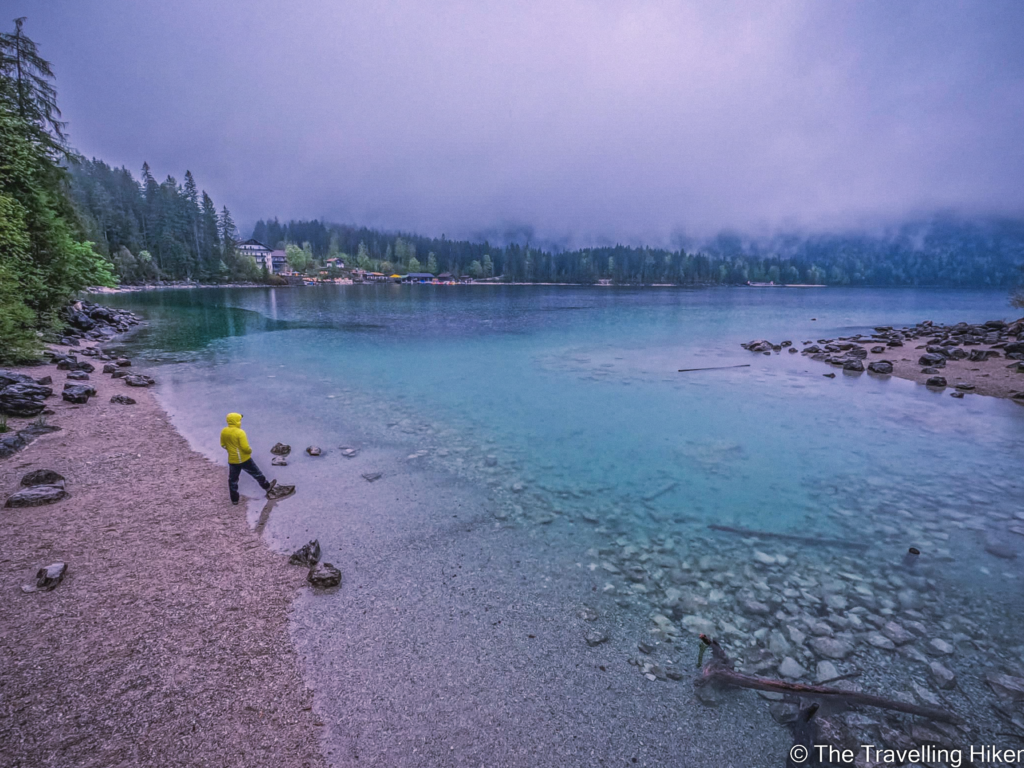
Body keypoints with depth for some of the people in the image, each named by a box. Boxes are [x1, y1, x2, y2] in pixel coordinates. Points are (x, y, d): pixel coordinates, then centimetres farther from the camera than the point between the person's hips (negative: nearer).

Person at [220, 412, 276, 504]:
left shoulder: (223, 432, -3)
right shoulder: (240, 432, -23)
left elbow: (223, 445, 9)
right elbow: (245, 447, -24)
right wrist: (250, 451, -4)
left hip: (232, 460, 5)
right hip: (244, 459, -5)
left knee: (232, 480, 17)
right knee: (256, 473, 15)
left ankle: (234, 499, 24)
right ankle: (267, 487, 33)